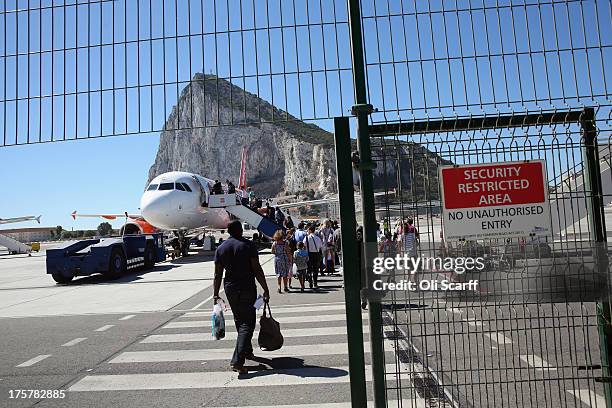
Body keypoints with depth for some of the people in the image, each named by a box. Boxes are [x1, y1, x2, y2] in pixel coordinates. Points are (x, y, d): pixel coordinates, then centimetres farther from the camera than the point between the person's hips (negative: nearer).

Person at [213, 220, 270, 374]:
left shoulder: (221, 248, 4)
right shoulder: (248, 245, -8)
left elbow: (218, 274, 4)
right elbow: (257, 270, -12)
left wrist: (215, 294, 9)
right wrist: (266, 290, -7)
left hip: (230, 288, 5)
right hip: (247, 288, -5)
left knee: (239, 321, 21)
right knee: (247, 323, -2)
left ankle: (247, 351, 36)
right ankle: (237, 361, -12)